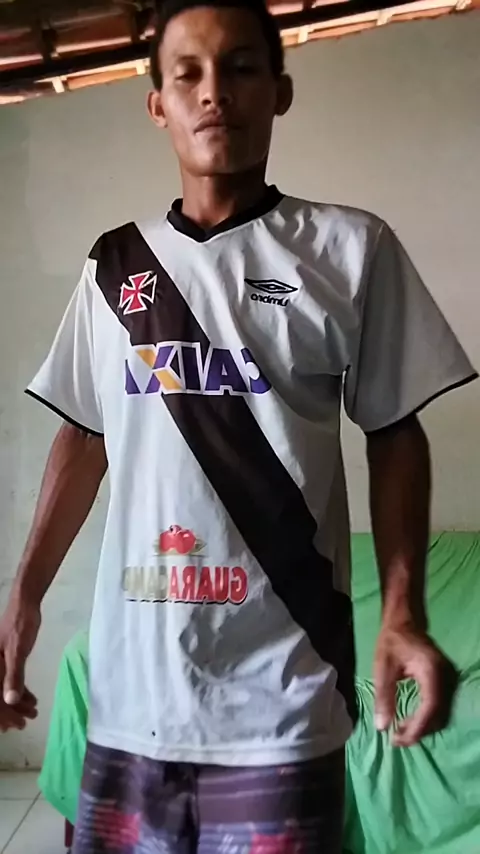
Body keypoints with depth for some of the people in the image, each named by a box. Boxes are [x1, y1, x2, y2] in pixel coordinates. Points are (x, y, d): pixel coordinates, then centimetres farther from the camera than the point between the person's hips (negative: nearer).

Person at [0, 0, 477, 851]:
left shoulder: (352, 248, -1)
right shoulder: (113, 266, 8)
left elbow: (394, 434, 1)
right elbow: (83, 436, 12)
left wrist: (403, 613, -10)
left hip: (277, 686, -2)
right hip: (132, 680, 3)